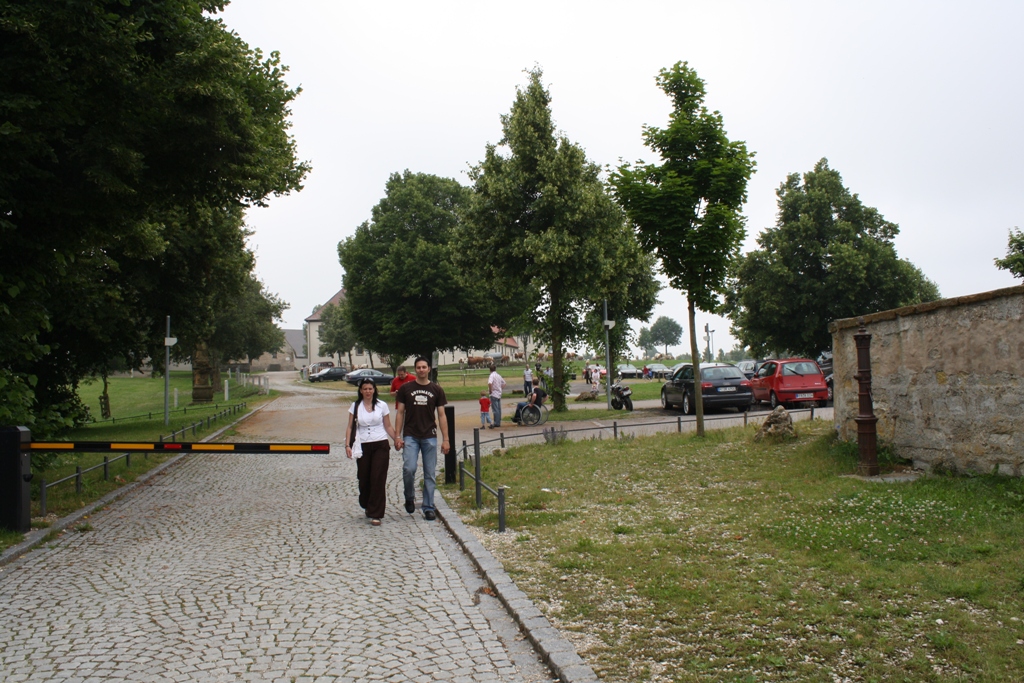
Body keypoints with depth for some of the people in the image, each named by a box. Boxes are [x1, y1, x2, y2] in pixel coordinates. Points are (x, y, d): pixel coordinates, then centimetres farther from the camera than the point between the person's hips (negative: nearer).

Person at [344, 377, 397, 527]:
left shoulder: (382, 405, 3)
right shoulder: (355, 406, 4)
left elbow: (388, 426, 7)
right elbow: (350, 427, 5)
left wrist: (396, 440, -6)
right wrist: (347, 445, -6)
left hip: (380, 446, -1)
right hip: (363, 447, 1)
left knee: (378, 479, -8)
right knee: (364, 479, 7)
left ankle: (375, 514, -4)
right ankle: (367, 506, 35)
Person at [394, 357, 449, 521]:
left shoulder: (436, 390, 6)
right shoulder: (406, 389, 3)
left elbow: (441, 415, 7)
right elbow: (400, 413, 5)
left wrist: (445, 439, 2)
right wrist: (397, 436, -3)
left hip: (430, 437, 1)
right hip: (410, 436, -1)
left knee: (430, 474, 3)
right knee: (409, 469, -16)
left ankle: (428, 508, 12)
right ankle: (409, 497, 10)